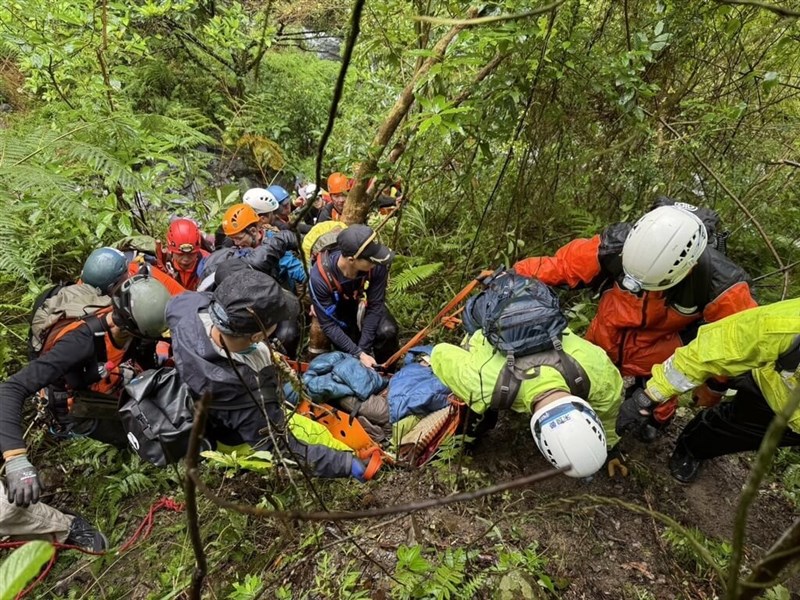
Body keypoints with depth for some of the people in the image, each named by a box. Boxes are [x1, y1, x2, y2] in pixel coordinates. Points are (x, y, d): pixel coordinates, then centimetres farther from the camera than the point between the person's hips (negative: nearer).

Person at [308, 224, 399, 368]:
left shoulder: (377, 266, -33)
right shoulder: (320, 276, -36)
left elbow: (375, 306, -22)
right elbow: (328, 324, -29)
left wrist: (363, 348, -25)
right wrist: (358, 354, -33)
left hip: (364, 305, 2)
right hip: (337, 310, -1)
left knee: (387, 331, -25)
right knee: (348, 355, -23)